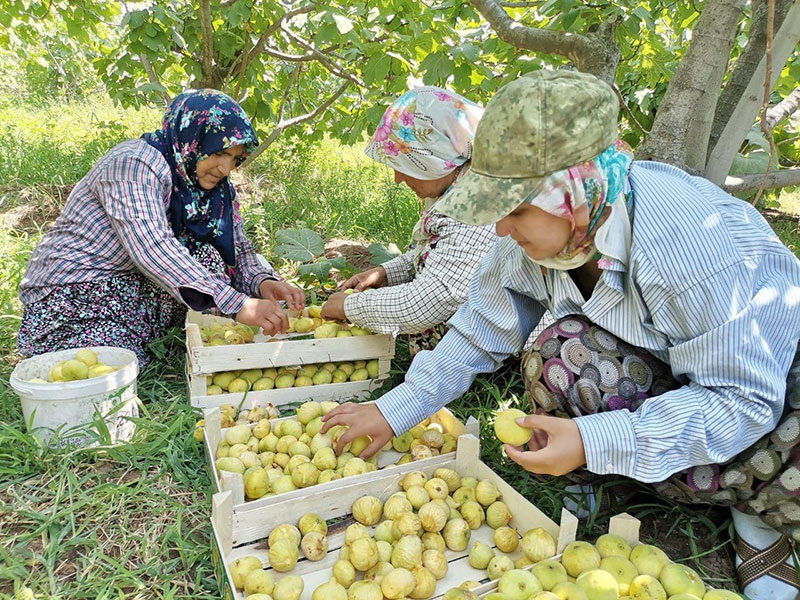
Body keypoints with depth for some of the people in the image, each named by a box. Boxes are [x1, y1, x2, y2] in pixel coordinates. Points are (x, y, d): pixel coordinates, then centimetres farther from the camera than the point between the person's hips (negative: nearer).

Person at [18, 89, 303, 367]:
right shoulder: (135, 164, -22)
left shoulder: (217, 188, 2)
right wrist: (237, 304, -45)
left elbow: (239, 250, 0)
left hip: (130, 286, 6)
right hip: (70, 292, -6)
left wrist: (262, 282, -24)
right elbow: (152, 249, -36)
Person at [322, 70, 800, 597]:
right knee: (559, 357, -26)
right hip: (667, 371, 4)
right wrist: (393, 411, -9)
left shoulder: (694, 241, -36)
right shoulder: (538, 233, -16)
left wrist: (595, 441, -39)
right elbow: (479, 335, -6)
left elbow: (744, 400, -30)